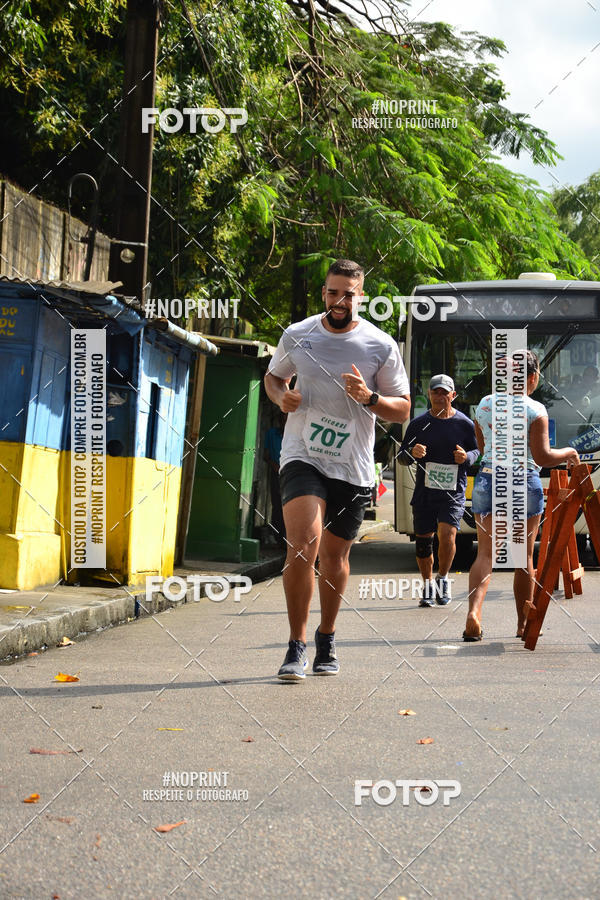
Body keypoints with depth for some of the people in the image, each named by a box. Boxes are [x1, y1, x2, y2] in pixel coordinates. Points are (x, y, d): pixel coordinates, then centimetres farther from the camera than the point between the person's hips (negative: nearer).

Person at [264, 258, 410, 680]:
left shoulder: (381, 346, -2)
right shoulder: (297, 335, 2)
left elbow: (403, 409, 2)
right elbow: (273, 376, 20)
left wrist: (369, 398, -18)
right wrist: (282, 397, -3)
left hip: (353, 467, 1)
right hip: (303, 456, -1)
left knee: (334, 556, 11)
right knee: (303, 546, -19)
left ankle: (327, 639, 33)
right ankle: (296, 646, -9)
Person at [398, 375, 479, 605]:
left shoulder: (465, 424, 2)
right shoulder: (418, 424, 4)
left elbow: (479, 451, 13)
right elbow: (402, 457, 8)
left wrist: (467, 457, -10)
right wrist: (412, 453, -15)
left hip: (453, 492, -2)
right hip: (424, 492, 2)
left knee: (447, 534, -19)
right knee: (423, 541, 5)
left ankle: (443, 578, 5)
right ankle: (428, 586, 25)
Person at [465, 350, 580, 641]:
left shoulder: (484, 404, 6)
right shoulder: (535, 410, -9)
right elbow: (542, 457, -12)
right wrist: (568, 453, 5)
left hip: (487, 480, 3)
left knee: (485, 552, 1)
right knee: (524, 557, 10)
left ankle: (474, 609, -23)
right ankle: (523, 624, 19)